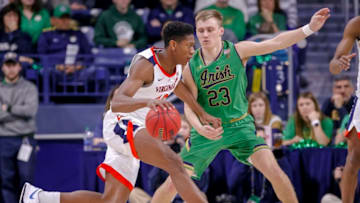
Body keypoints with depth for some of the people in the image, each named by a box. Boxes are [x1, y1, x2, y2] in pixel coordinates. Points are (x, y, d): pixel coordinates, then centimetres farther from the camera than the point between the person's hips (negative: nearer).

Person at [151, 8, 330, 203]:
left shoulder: (237, 51, -9)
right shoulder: (191, 68, -7)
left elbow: (276, 42, -14)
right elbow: (189, 105, -8)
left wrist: (309, 28, -24)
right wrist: (200, 128, -28)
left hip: (239, 125, 0)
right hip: (207, 131, 0)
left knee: (274, 171, -18)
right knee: (174, 183, -4)